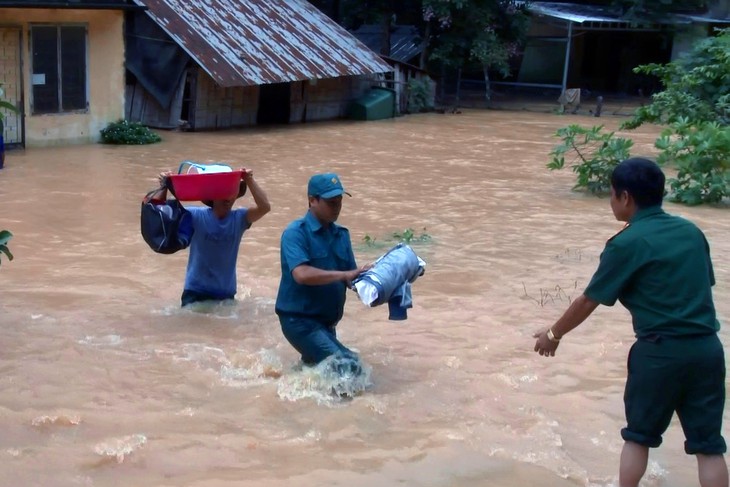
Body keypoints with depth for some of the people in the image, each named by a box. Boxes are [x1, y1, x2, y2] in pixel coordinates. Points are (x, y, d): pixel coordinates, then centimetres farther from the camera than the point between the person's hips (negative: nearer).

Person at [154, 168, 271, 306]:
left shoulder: (239, 218, -7)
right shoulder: (196, 215, -10)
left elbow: (265, 207, -23)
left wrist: (250, 181, -32)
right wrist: (164, 187, -28)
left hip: (226, 292, 2)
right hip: (195, 291, -2)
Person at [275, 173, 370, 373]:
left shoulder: (342, 234, 8)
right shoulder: (296, 233, -13)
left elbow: (351, 280, 6)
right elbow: (301, 274, -28)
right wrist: (344, 275, -29)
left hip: (327, 321, 8)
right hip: (299, 319, -8)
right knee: (348, 367, -21)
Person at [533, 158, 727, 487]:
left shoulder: (627, 243, -9)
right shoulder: (691, 231, 8)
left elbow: (588, 301, -3)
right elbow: (703, 286, 15)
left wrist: (554, 334, 11)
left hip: (661, 351, -4)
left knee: (639, 435, 15)